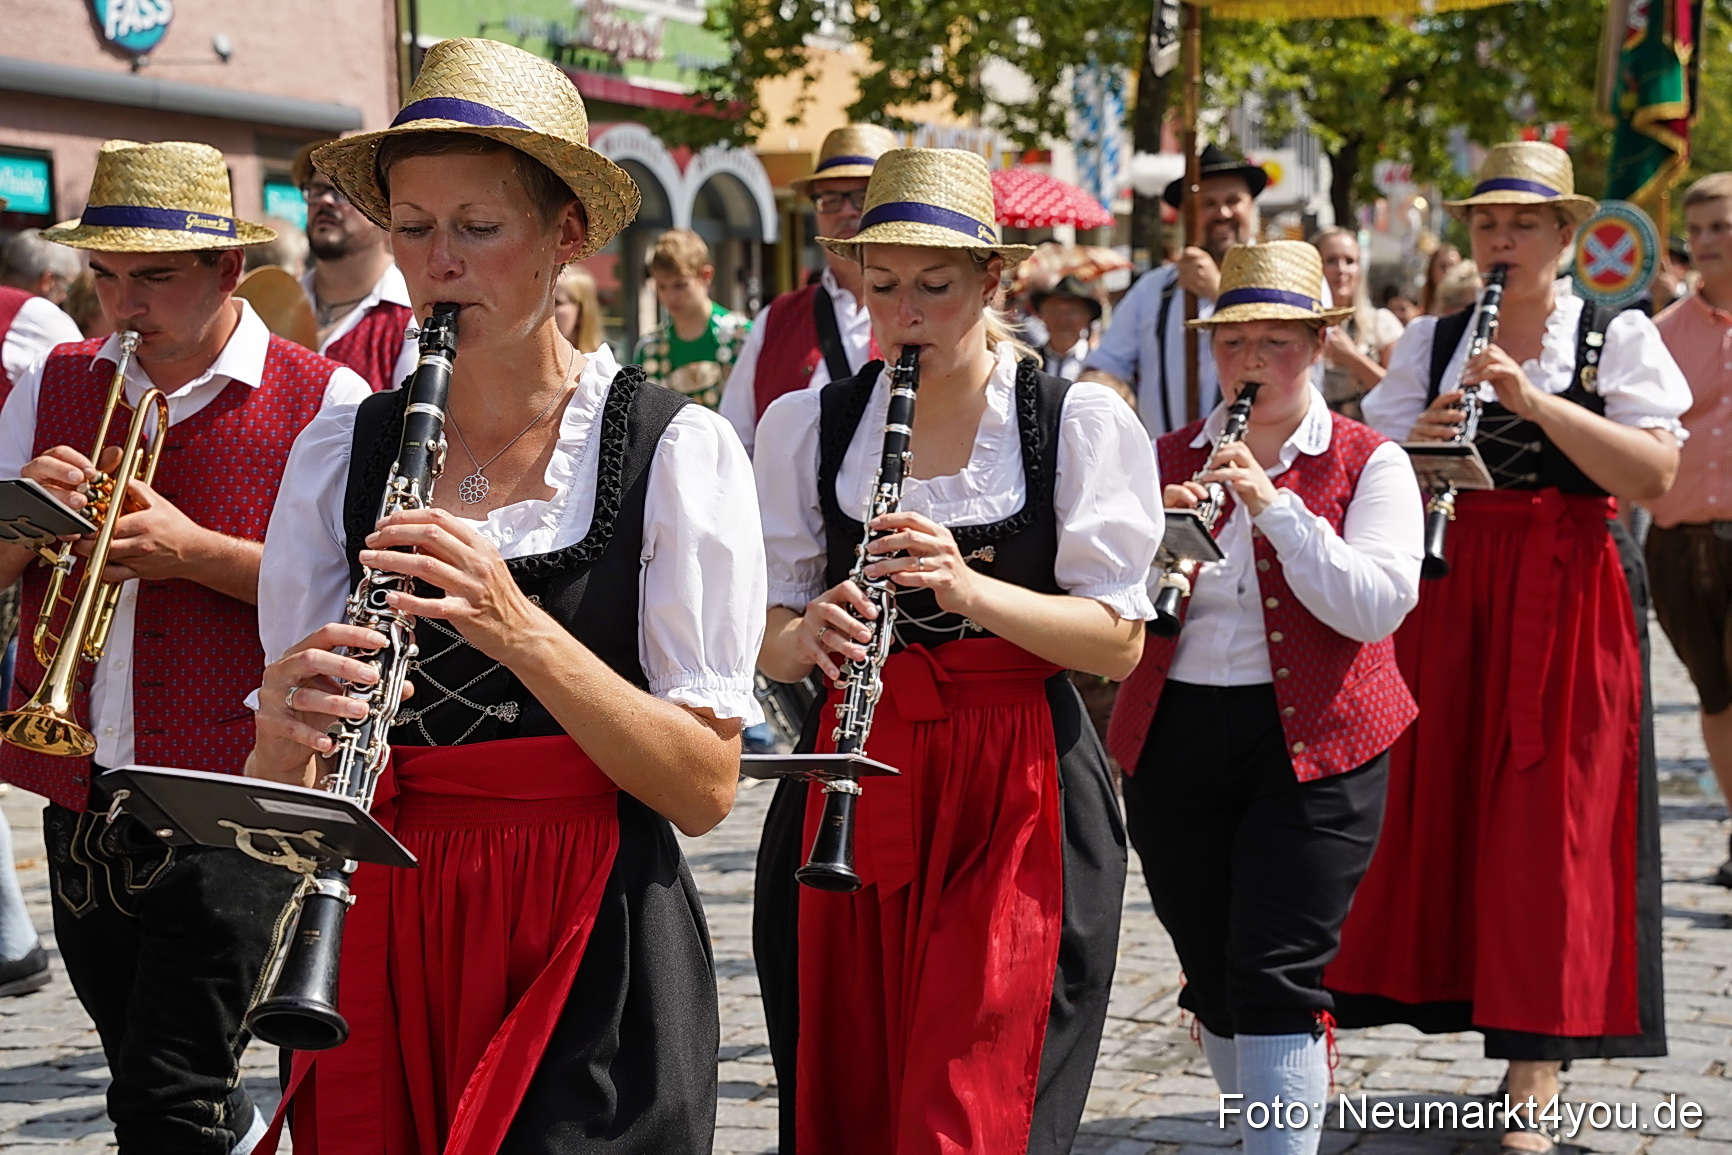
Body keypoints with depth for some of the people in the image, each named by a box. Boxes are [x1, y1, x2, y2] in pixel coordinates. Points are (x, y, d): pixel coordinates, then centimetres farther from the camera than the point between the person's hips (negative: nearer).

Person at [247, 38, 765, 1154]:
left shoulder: (677, 451, -5)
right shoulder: (338, 455, 4)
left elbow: (705, 788, -10)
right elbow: (280, 794, 5)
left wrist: (517, 626, -22)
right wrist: (284, 727, -18)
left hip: (592, 951, -3)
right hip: (376, 941, 3)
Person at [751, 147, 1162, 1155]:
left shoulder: (1080, 423, -2)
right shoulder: (808, 427, 5)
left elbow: (1119, 644, -6)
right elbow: (766, 641, 7)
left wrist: (968, 588, -22)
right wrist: (806, 634, -17)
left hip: (1019, 803, -2)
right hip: (852, 784, 3)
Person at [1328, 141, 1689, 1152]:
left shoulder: (1619, 339, 2)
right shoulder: (1429, 346, 11)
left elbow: (1654, 473, -12)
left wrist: (1535, 401, -19)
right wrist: (1414, 447, -16)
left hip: (1569, 602, -2)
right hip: (1448, 599, 3)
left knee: (1551, 822, -4)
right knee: (1436, 810, 0)